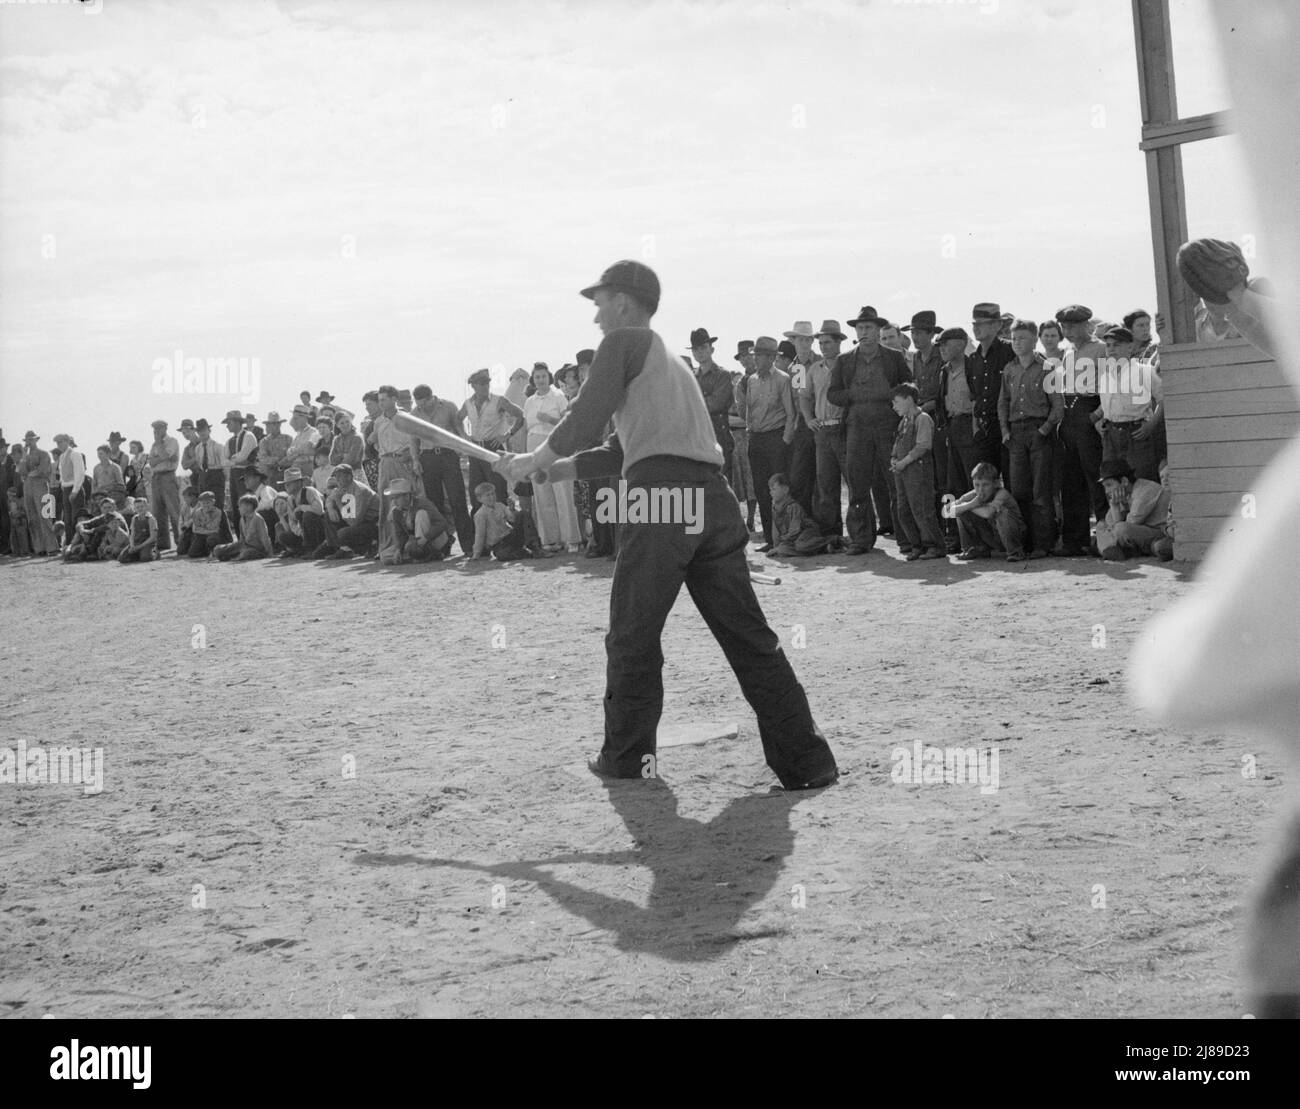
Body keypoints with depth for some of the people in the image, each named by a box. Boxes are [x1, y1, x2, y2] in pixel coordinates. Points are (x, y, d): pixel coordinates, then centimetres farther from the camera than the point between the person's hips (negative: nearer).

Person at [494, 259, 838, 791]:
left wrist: (531, 462, 14)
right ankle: (807, 761, -1)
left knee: (632, 635, 6)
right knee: (749, 637, 4)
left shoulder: (624, 342, 8)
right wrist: (553, 468, 34)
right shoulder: (671, 361, 33)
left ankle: (626, 756, 14)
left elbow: (585, 423, 0)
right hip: (715, 498, 7)